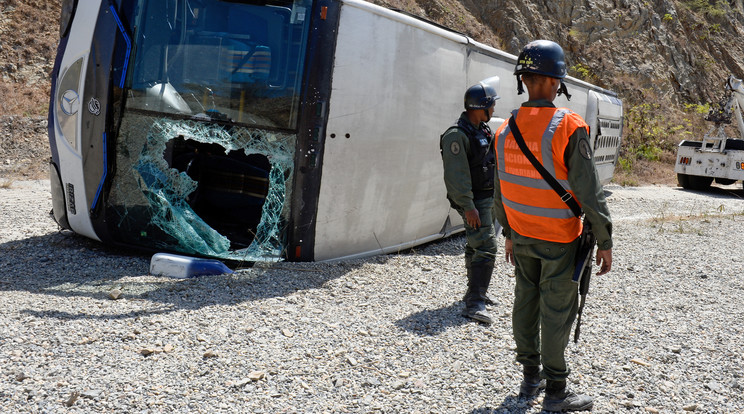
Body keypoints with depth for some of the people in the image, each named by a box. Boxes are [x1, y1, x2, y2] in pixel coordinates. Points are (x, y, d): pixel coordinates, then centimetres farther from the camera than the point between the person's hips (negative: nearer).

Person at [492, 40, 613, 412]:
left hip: (522, 237, 6)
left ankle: (530, 376, 29)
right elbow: (589, 192, -19)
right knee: (557, 311, 3)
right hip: (559, 241, -6)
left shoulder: (506, 130, 0)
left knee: (525, 303, 15)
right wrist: (604, 242, -10)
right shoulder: (568, 128, -19)